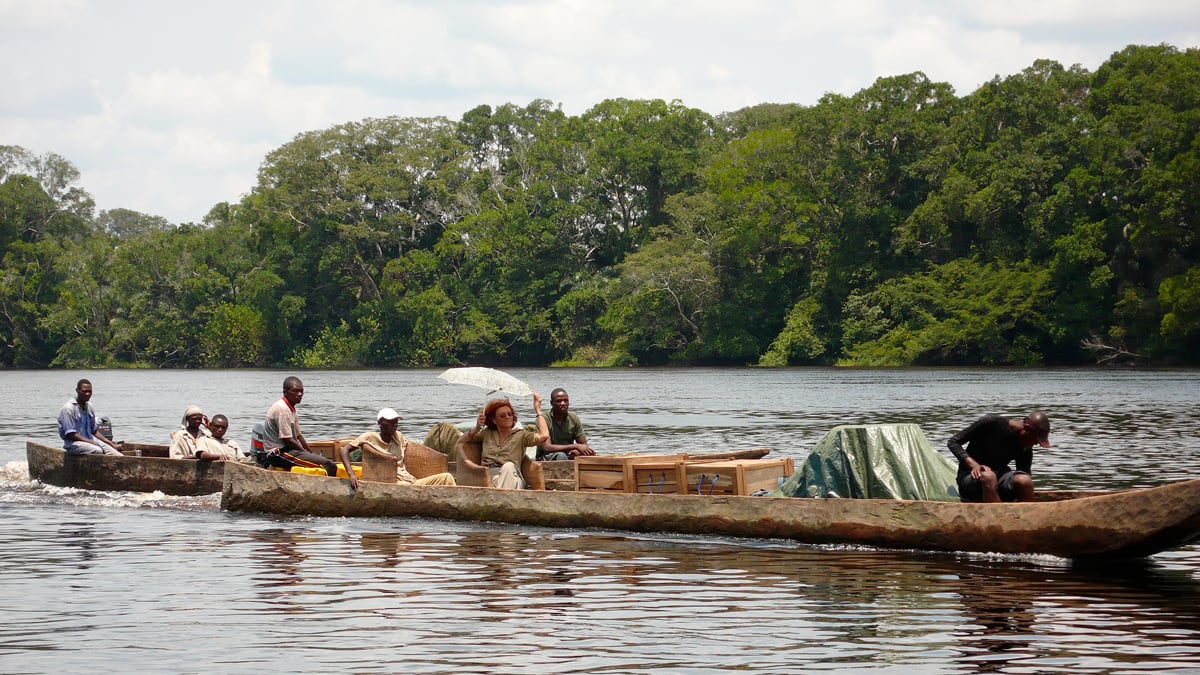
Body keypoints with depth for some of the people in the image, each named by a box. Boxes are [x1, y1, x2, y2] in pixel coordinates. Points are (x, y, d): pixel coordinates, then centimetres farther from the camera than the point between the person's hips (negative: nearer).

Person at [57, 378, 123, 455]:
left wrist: (112, 444, 10)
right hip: (74, 443, -7)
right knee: (98, 450, -34)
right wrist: (93, 443, -18)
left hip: (91, 440, 7)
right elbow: (70, 434, -15)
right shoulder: (68, 408, -11)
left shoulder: (89, 408, 13)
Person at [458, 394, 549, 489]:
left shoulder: (521, 435, 16)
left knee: (508, 466, -38)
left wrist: (538, 410, 7)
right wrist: (477, 428, 12)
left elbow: (544, 436, -1)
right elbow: (460, 442, 27)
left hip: (511, 478, -1)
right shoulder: (487, 434, 25)